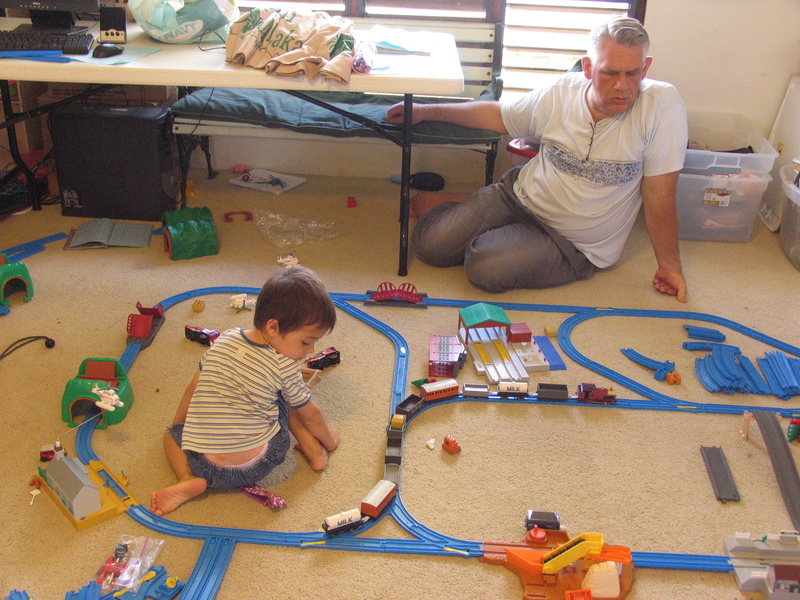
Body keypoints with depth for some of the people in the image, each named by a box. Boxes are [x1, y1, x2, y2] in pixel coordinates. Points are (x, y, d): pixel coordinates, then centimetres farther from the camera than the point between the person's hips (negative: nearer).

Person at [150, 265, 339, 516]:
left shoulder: (223, 341, 2)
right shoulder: (285, 366, -11)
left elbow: (193, 389, 16)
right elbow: (311, 415, 3)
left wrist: (179, 425, 33)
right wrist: (329, 440, 24)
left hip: (206, 465, 1)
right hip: (260, 465, -1)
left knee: (172, 433, 29)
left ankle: (189, 480, 2)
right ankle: (313, 451, 15)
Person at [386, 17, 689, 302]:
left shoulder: (662, 105, -22)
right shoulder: (560, 94, -10)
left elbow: (659, 193, -17)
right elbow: (498, 115, 8)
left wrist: (669, 265, -11)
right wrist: (426, 111, 7)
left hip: (573, 244, -3)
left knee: (485, 268, -26)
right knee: (428, 245, -7)